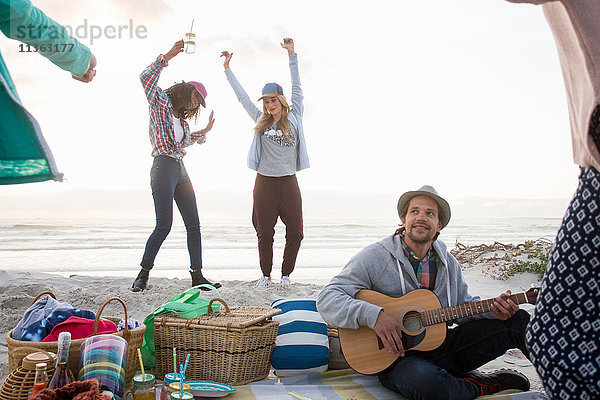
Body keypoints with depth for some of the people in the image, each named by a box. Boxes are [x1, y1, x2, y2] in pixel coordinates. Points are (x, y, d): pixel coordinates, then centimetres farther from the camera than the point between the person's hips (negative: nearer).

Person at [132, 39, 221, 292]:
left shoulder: (182, 117, 22)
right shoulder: (160, 101, 2)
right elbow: (146, 78, -15)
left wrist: (205, 131, 28)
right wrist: (167, 57, -22)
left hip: (181, 171, 8)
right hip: (163, 167, -8)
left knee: (194, 225, 2)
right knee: (164, 225, -12)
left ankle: (197, 276, 6)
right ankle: (143, 276, 0)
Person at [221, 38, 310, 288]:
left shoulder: (294, 118, 6)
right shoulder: (262, 120, 9)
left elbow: (296, 87, 3)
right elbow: (242, 96, 14)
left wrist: (292, 54, -1)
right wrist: (227, 69, 15)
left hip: (289, 182, 0)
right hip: (265, 182, 1)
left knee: (295, 232, -2)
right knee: (264, 232, 2)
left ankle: (286, 274, 15)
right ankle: (266, 275, 16)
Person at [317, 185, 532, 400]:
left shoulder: (448, 263, 10)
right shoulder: (375, 257, -10)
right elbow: (327, 299, -16)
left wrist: (494, 309, -6)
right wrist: (373, 315, -32)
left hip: (441, 345, 5)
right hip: (396, 355, -4)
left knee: (519, 320, -8)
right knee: (426, 381, -41)